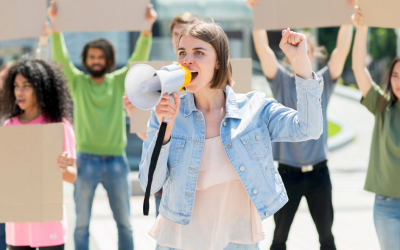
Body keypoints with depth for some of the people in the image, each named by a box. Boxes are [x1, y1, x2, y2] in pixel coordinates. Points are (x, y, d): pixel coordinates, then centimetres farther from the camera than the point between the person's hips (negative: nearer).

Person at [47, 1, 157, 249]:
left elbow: (139, 58, -6)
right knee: (82, 223, 3)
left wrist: (147, 28, -21)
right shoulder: (77, 82, 4)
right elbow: (61, 58, -8)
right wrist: (55, 23, -23)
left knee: (125, 223, 8)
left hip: (116, 161, 1)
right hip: (87, 160, -1)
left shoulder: (119, 82, 6)